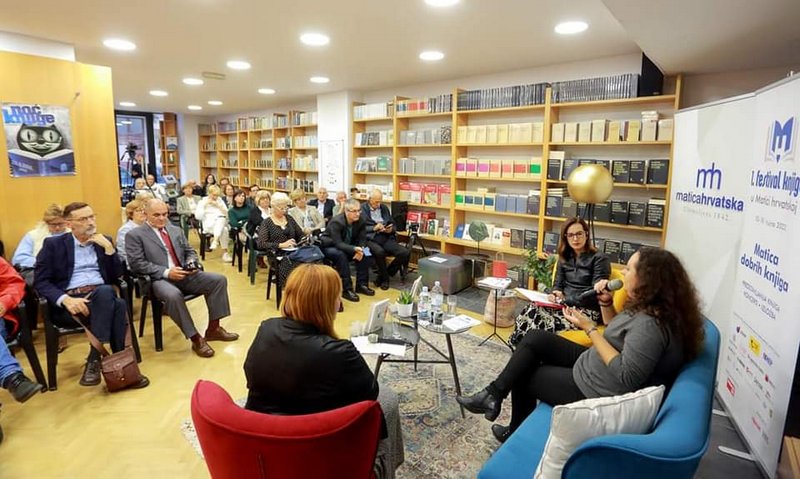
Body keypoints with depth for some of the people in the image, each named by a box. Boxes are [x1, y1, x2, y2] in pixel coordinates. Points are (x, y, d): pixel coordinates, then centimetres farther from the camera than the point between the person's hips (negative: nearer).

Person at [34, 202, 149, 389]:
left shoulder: (104, 241, 18)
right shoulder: (53, 244, 9)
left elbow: (116, 276, 10)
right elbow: (40, 282, 0)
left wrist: (109, 248, -3)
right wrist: (65, 299, -19)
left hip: (102, 295, 3)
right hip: (68, 302, -3)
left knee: (112, 297, -36)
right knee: (117, 305, -35)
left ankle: (94, 360, -27)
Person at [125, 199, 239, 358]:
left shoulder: (175, 230, 19)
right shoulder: (135, 235, 0)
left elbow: (189, 251, 22)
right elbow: (136, 264, -9)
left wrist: (192, 263, -2)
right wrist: (166, 272, -19)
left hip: (185, 274, 6)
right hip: (159, 279, -6)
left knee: (219, 279, -14)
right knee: (173, 295, -39)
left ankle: (213, 328, -7)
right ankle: (196, 339, -24)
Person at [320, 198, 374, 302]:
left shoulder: (360, 221, -11)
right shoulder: (336, 222, -28)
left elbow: (362, 239, -6)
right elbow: (338, 244, -33)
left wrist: (361, 250, -28)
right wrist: (354, 249, -47)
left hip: (347, 247, 6)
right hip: (329, 247, -5)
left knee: (364, 254, -18)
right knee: (341, 255, -35)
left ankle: (361, 284, -9)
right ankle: (347, 289, -29)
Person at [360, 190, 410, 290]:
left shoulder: (384, 208, 19)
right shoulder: (362, 209, 2)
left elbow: (393, 224, 22)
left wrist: (391, 229, -1)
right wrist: (374, 228, -15)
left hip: (386, 238, 5)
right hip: (370, 239, -5)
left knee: (405, 253, -17)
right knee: (379, 252, -39)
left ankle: (383, 276, 0)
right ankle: (385, 278, -9)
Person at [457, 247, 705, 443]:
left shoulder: (650, 324, -30)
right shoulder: (647, 307, 1)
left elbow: (625, 379, -34)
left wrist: (589, 328, -28)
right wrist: (606, 304, -3)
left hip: (596, 391, -10)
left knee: (523, 375, 7)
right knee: (535, 338, 6)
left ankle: (518, 433, 33)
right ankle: (494, 394, 9)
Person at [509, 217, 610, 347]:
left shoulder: (599, 259, -2)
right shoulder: (565, 257, 17)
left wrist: (565, 298, -15)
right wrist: (555, 294, -9)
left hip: (586, 310, -5)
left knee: (545, 323, -33)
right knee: (531, 311, -27)